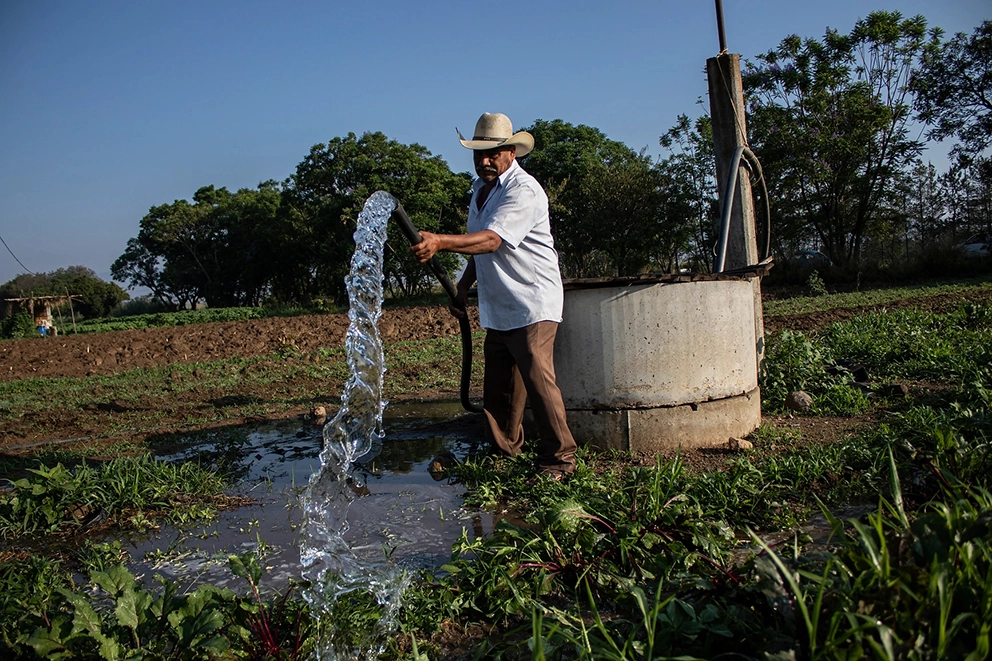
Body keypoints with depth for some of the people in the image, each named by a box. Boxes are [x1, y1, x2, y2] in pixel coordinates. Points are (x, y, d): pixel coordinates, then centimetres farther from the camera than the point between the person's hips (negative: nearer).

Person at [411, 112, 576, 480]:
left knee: (538, 377, -13)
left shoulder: (524, 191, -16)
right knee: (498, 385, 12)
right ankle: (503, 452, 25)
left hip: (532, 304, -8)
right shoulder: (480, 188, 14)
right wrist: (464, 284, 18)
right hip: (496, 307, 9)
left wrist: (440, 242, -43)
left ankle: (560, 457, -1)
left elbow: (491, 240, -31)